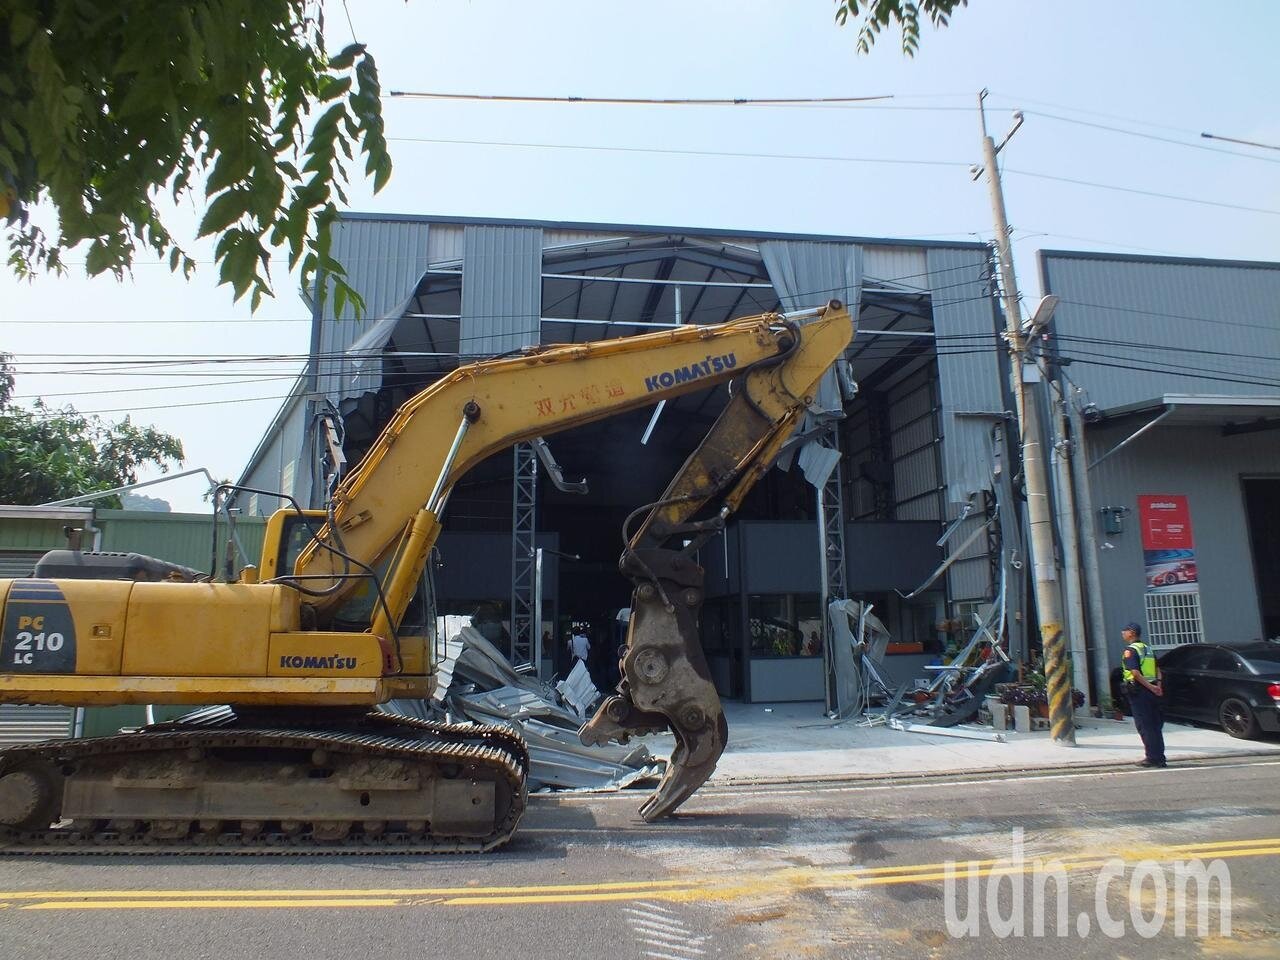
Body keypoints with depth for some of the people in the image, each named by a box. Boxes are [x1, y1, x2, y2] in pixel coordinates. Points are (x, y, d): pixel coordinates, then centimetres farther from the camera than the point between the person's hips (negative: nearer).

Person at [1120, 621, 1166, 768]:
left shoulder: (1130, 650, -10)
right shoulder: (1148, 649, 17)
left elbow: (1135, 672, -21)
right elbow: (1157, 669, 12)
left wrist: (1150, 687, -19)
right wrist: (1158, 685, 2)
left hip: (1138, 691, -8)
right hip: (1152, 691, 8)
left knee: (1144, 726, -3)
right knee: (1155, 725, 13)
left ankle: (1152, 758, -3)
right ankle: (1159, 757, 17)